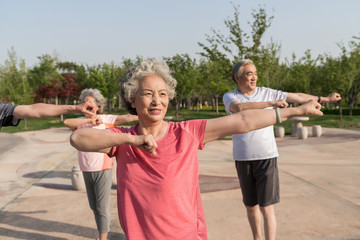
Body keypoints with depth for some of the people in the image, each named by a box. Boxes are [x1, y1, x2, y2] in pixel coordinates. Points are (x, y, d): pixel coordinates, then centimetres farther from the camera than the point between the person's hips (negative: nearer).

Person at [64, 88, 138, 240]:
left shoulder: (105, 119, -4)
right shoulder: (79, 122, 5)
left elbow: (126, 118, -14)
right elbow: (66, 122, -15)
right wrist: (90, 121, -20)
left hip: (103, 169, -5)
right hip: (87, 171, 5)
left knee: (102, 207, -1)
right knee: (94, 206, 16)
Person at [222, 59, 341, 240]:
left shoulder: (267, 93, 4)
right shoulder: (229, 97, 0)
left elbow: (298, 97, 13)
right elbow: (240, 108, -24)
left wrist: (325, 99, 19)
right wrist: (271, 103, -26)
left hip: (266, 157, -1)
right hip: (242, 159, 1)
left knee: (266, 207, -5)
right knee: (250, 205, 13)